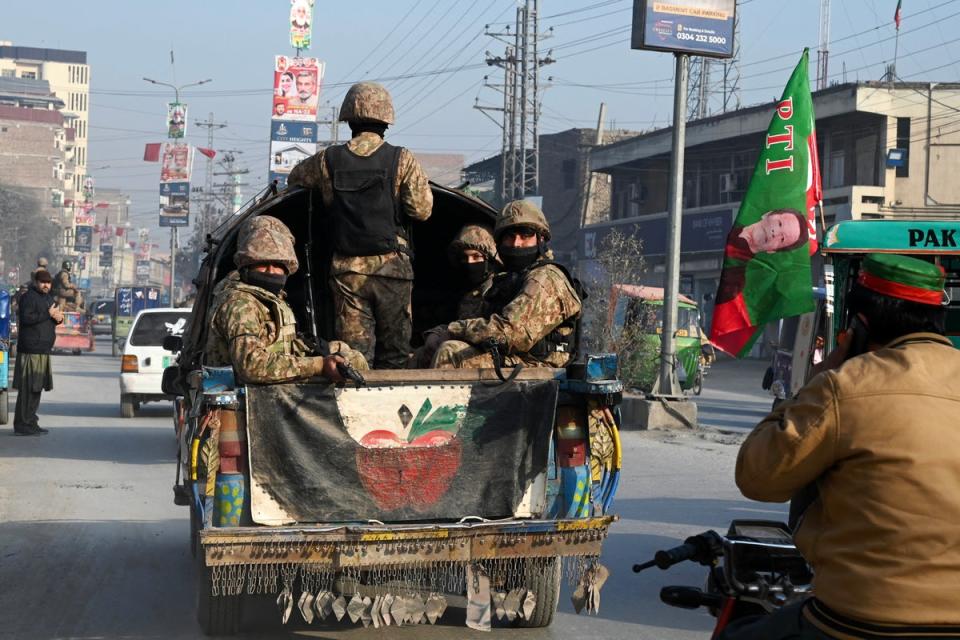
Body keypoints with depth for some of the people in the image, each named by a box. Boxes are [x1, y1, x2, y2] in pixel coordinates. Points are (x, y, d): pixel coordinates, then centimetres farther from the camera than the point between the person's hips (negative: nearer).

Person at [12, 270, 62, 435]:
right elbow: (26, 318, -20)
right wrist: (48, 314, -19)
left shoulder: (49, 298, 19)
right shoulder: (28, 297, -8)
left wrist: (58, 318, 1)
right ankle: (22, 425, -7)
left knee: (37, 388, 12)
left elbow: (56, 315, 25)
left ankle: (31, 423, 19)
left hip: (43, 350, 9)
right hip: (30, 349, -9)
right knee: (27, 389, -9)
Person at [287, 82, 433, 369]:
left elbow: (295, 178, 21)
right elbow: (422, 208, -10)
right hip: (392, 268, -1)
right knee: (393, 354, 7)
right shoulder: (402, 160, -5)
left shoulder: (328, 160, 2)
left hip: (346, 270, 2)